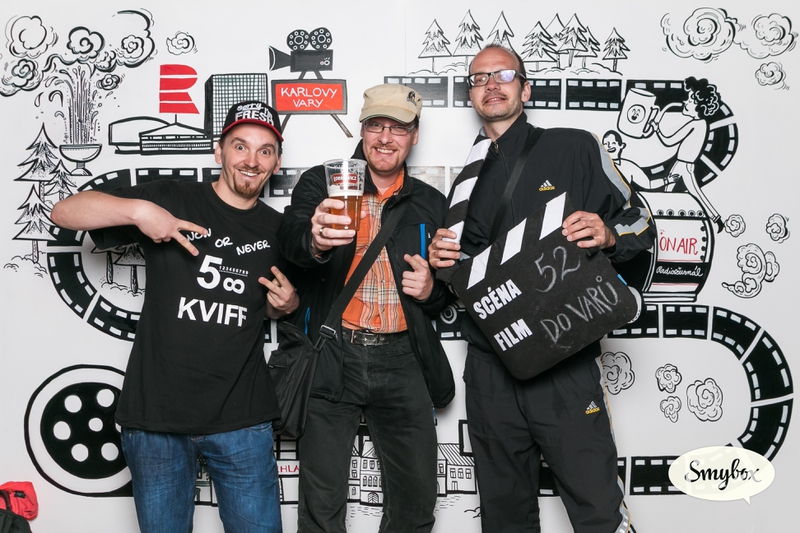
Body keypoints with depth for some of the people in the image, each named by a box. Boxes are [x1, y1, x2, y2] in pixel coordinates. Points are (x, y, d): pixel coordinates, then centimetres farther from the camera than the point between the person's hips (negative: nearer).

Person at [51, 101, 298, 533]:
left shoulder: (277, 230, 8)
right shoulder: (170, 199, -3)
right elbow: (64, 212, -8)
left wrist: (287, 303, 0)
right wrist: (138, 209, -25)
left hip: (241, 420, 2)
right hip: (156, 414, -2)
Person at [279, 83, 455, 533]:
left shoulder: (431, 204, 13)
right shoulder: (320, 183, 4)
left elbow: (448, 288, 22)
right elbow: (291, 238, -16)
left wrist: (432, 290, -2)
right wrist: (316, 240, -40)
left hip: (401, 360, 3)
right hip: (333, 357, -2)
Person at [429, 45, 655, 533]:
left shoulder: (574, 149, 4)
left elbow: (640, 222, 5)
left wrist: (607, 234, -17)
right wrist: (443, 260, 1)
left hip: (566, 367, -4)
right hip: (490, 370, 4)